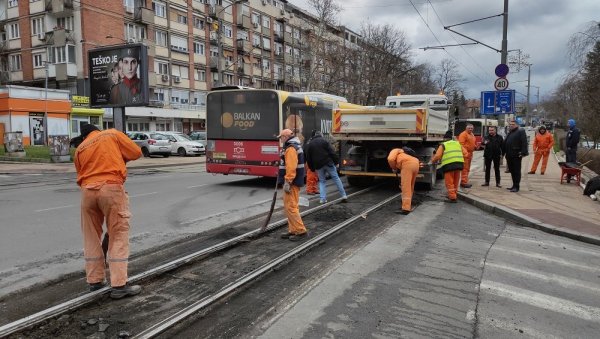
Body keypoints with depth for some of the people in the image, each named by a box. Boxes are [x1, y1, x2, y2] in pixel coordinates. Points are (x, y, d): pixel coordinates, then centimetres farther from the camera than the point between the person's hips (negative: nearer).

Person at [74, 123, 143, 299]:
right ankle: (119, 285, -3)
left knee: (91, 237, 16)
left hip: (88, 191, 4)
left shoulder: (80, 149, 21)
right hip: (111, 188, -4)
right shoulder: (113, 134, 13)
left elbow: (81, 176, 19)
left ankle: (94, 280, 25)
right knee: (119, 236, 0)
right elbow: (136, 152, 11)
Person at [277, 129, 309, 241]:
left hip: (292, 183, -11)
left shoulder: (291, 148, -16)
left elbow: (291, 167, -24)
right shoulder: (294, 146, 19)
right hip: (293, 182, 11)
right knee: (289, 206, 14)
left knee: (290, 207, -9)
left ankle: (300, 231, -5)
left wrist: (287, 182, -24)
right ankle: (293, 230, 20)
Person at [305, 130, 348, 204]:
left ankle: (322, 198, 3)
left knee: (321, 181, 13)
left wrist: (312, 168, 15)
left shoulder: (309, 144, 9)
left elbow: (308, 158, 9)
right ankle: (344, 196, 6)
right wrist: (336, 161, -3)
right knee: (336, 178, 5)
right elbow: (332, 152, -8)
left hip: (318, 165, 2)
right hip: (328, 163, -2)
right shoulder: (324, 141, -1)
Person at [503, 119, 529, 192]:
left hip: (516, 155, -8)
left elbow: (524, 142, -15)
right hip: (509, 155, 8)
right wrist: (505, 152, 15)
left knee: (516, 171, -4)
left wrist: (523, 152, -22)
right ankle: (514, 185, 22)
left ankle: (516, 186, -1)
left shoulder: (520, 131, -5)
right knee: (512, 170, 13)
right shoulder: (509, 132, 20)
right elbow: (505, 143, 21)